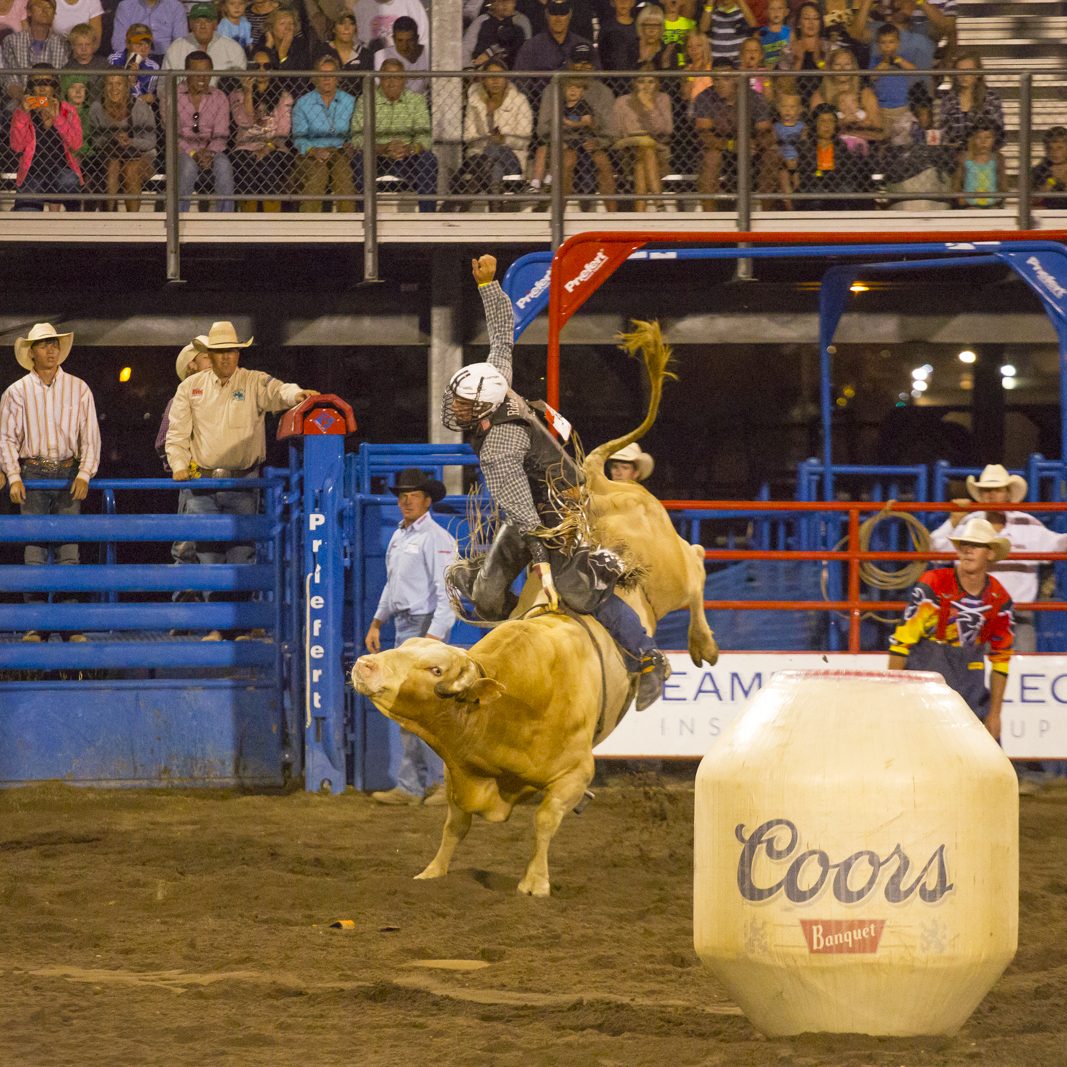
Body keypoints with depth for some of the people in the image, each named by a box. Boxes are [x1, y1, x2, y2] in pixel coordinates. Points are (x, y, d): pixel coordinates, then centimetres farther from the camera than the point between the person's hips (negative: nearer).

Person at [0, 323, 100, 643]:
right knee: (34, 550, -4)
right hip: (32, 473, 0)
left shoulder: (78, 389, 6)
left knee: (69, 549, -4)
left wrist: (85, 473, -8)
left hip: (69, 474, 0)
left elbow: (90, 437, 5)